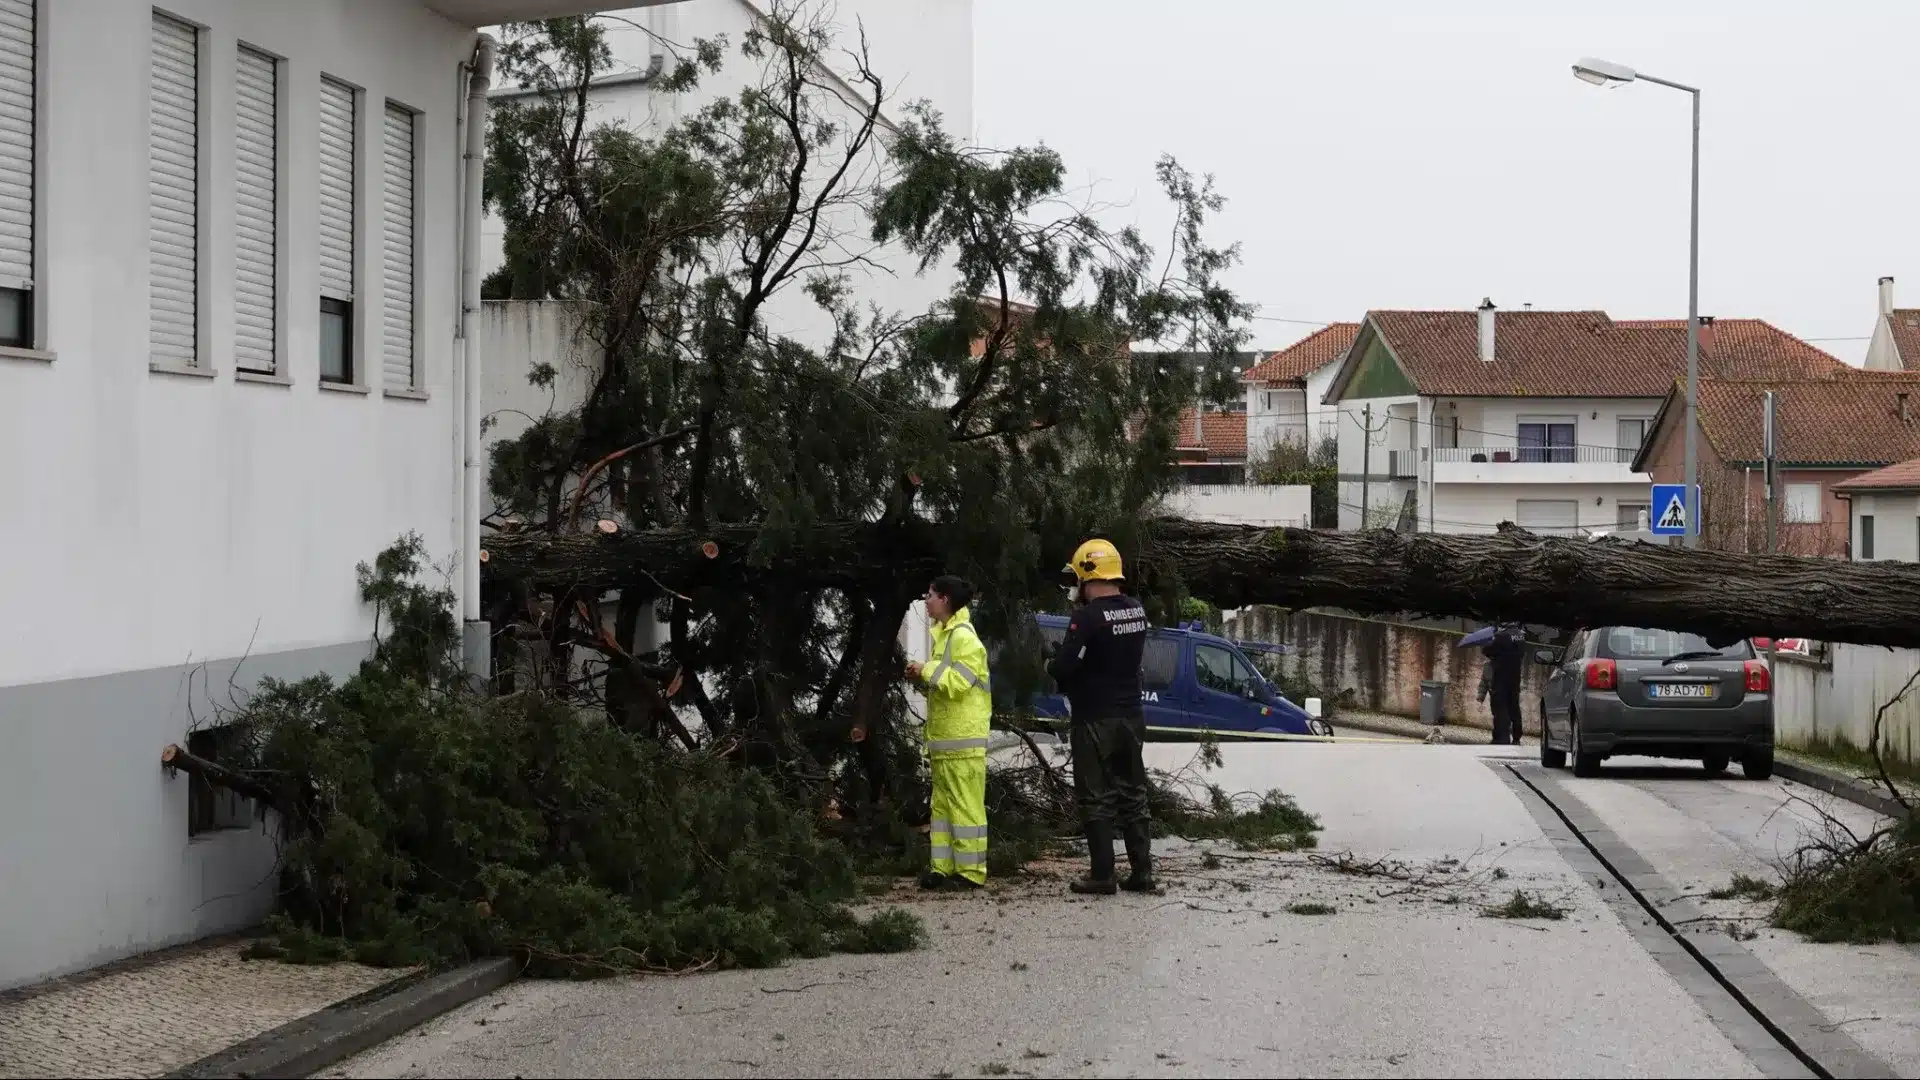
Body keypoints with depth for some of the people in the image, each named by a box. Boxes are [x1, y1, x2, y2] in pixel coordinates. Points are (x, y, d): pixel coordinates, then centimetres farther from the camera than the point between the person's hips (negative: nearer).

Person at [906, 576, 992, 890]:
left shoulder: (963, 637, -13)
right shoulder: (944, 634, 18)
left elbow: (958, 683, -21)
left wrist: (928, 670, -11)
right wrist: (923, 677, 7)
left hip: (963, 739, -10)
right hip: (944, 737, 10)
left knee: (965, 805, -7)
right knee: (942, 805, 10)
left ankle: (971, 872, -5)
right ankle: (942, 868, 13)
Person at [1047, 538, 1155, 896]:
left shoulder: (1088, 617, -19)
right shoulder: (1137, 611, 5)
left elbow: (1063, 667, -22)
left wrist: (1053, 666, 1)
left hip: (1095, 721, -7)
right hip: (1131, 717, 7)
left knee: (1096, 799, 1)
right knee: (1133, 795, 13)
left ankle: (1103, 875, 1)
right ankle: (1142, 871, 15)